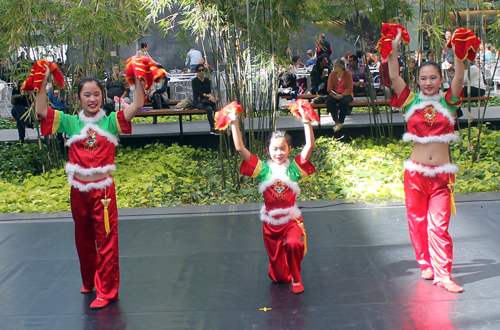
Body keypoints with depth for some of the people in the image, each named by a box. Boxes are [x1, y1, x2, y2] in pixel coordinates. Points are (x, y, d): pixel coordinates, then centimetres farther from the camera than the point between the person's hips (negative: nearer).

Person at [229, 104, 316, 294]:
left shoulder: (295, 167, -4)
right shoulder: (263, 169, -4)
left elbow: (310, 145, -15)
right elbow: (240, 149, -11)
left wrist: (306, 121, -22)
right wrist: (234, 124, -16)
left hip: (292, 220, -1)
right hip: (271, 222, 1)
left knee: (293, 244, -35)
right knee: (279, 278, 8)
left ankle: (296, 279, -6)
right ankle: (286, 276, 48)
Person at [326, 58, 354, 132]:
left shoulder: (348, 74, -3)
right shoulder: (332, 75, 5)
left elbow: (349, 88, -8)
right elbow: (330, 88, 2)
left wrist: (342, 95, -23)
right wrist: (333, 95, -19)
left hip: (345, 94, -2)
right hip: (334, 94, 2)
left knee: (344, 101, -36)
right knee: (329, 101, -30)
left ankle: (340, 122, -24)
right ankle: (337, 122, -33)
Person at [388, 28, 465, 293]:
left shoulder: (448, 102, 4)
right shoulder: (412, 102, 3)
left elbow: (459, 78, -10)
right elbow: (394, 77, -6)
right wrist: (393, 49, -14)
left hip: (442, 173, -1)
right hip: (415, 171, 1)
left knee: (439, 225, -3)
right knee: (417, 221, 9)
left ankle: (443, 275, 0)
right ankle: (425, 265, 26)